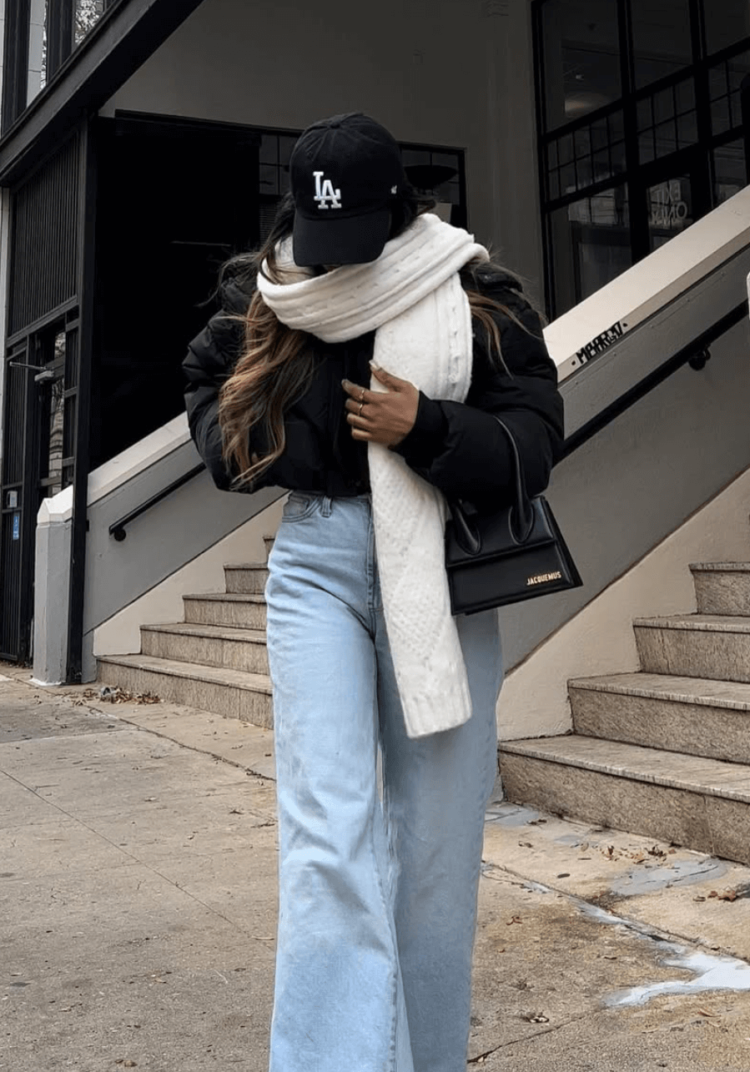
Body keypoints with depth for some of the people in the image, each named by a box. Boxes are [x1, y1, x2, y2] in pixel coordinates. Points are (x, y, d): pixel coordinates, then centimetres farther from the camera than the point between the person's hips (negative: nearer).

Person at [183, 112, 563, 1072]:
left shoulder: (477, 301, -1)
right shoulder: (264, 302, 6)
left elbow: (532, 447, -6)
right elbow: (208, 397, 21)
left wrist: (427, 429, -22)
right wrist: (254, 432, 0)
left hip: (440, 572, 0)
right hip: (315, 560, 1)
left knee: (437, 839, 6)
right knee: (328, 834, -10)